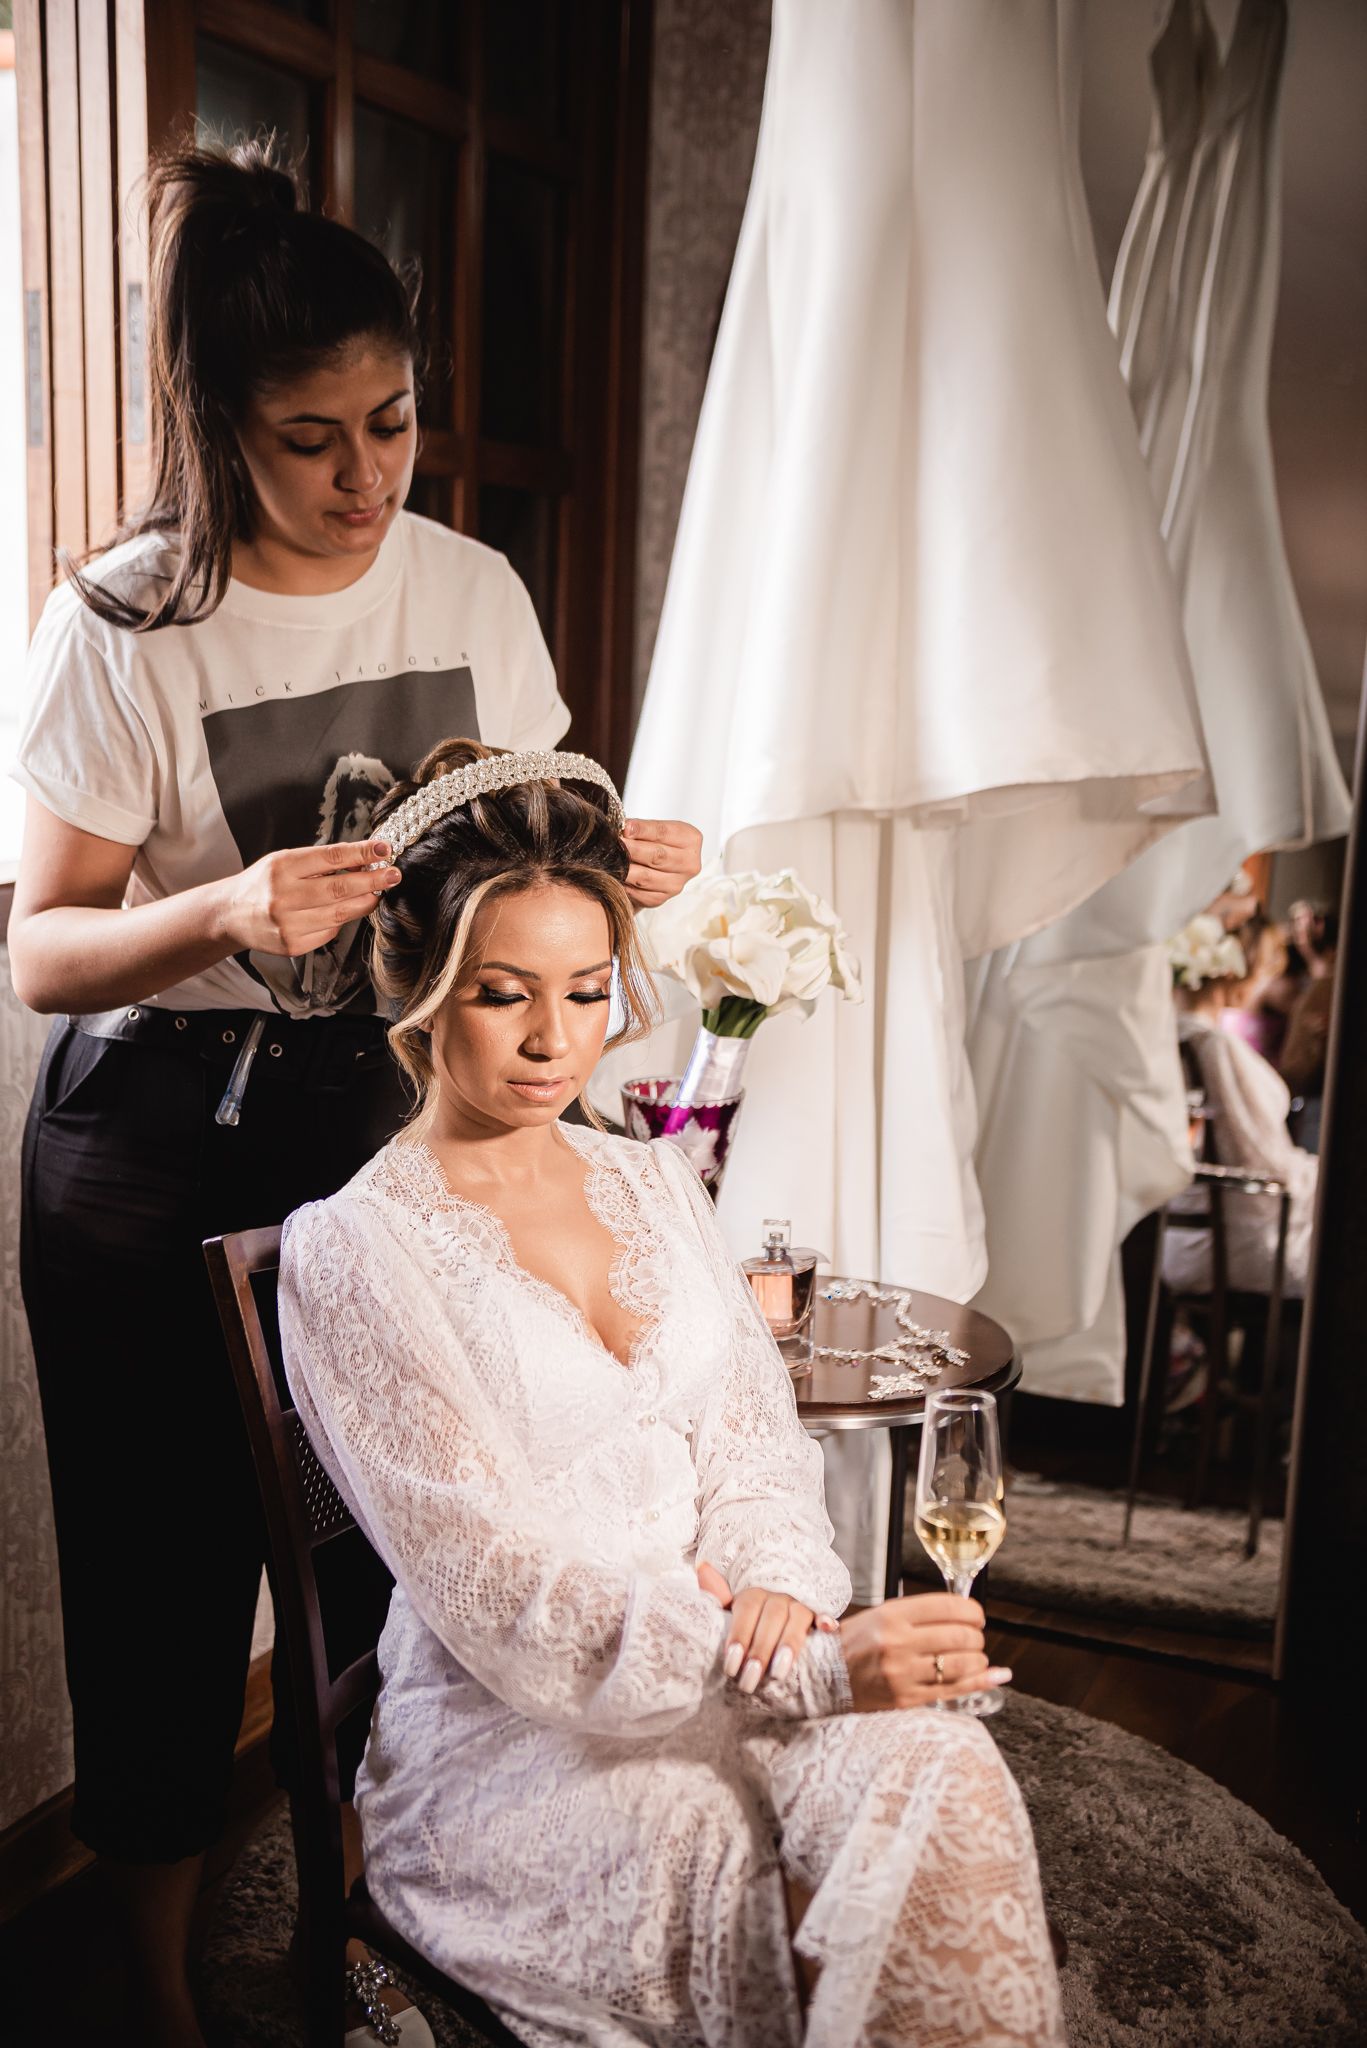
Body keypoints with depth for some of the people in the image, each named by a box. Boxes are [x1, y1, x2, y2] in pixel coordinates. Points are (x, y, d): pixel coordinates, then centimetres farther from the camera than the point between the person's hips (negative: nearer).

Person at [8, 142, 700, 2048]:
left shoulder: (472, 587, 2)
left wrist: (617, 864, -11)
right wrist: (225, 915, -28)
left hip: (395, 1104, 4)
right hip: (154, 1144, -3)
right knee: (169, 1557, 4)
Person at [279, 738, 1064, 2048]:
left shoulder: (651, 1179, 11)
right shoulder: (349, 1250, -10)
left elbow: (751, 1427, 10)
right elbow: (502, 1596, -16)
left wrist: (776, 1579, -13)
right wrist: (815, 1669, -24)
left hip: (721, 1655, 5)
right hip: (507, 1727, -4)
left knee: (946, 1782, -23)